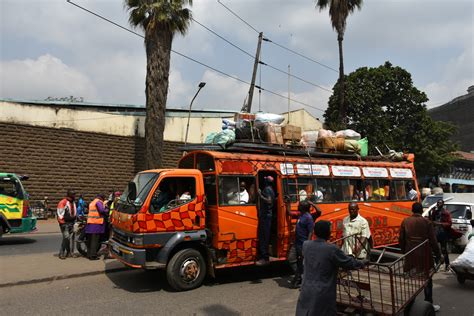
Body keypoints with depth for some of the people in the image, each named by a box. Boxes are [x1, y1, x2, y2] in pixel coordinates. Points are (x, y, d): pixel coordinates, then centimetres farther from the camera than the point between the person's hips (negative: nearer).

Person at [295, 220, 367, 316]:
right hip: (323, 294, -5)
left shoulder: (306, 245, -3)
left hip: (306, 291, 5)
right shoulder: (332, 249, -19)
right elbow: (349, 263, -6)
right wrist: (363, 263, 14)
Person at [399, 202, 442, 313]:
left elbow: (401, 239, 2)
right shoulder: (427, 222, -8)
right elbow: (433, 241, -6)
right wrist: (438, 254, 6)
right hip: (424, 255, -2)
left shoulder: (405, 222, -1)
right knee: (427, 280, 10)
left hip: (410, 255, 2)